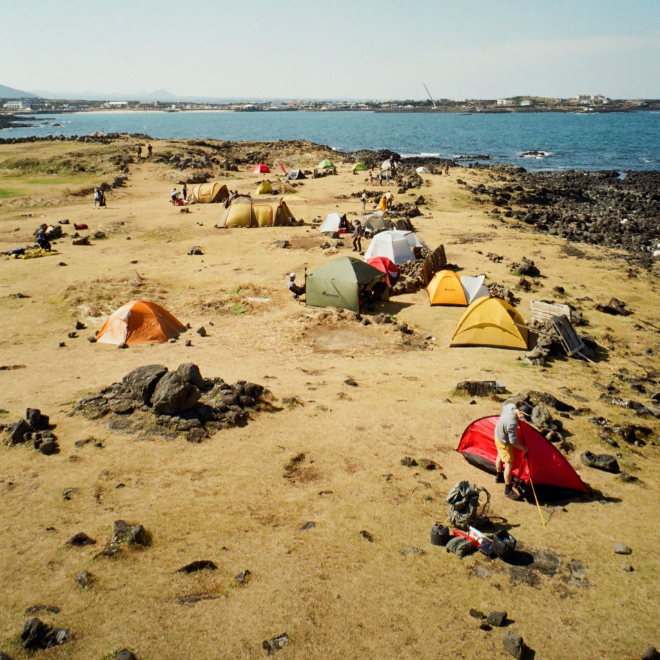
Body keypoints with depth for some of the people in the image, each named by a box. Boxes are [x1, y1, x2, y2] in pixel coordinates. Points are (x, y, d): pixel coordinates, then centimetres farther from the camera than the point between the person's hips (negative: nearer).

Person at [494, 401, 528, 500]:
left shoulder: (510, 406, -21)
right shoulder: (512, 423, -43)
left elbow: (504, 406, 8)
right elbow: (513, 441, -32)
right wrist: (523, 448, -18)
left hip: (498, 434, 10)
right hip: (504, 442, -9)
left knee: (500, 456, 29)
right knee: (509, 464, -1)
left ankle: (499, 477, 52)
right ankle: (508, 490, 9)